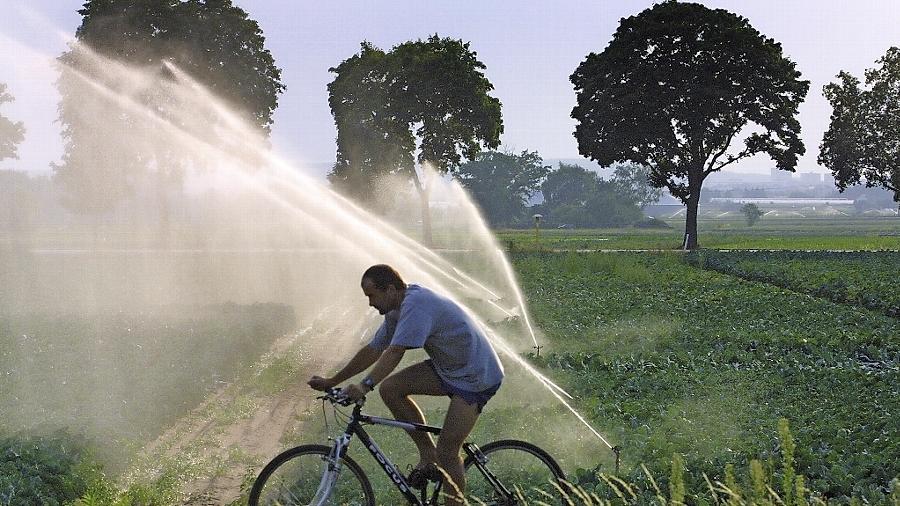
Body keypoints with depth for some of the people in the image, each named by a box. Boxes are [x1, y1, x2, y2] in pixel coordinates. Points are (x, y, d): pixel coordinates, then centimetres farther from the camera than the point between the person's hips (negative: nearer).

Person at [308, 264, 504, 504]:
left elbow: (394, 352, -34)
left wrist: (365, 386, -42)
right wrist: (332, 382, 11)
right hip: (447, 368, 9)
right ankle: (428, 454, 6)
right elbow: (373, 350, 10)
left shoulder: (415, 304, -24)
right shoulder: (398, 310, 6)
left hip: (477, 376, -9)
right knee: (390, 388, -5)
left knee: (446, 453, -11)